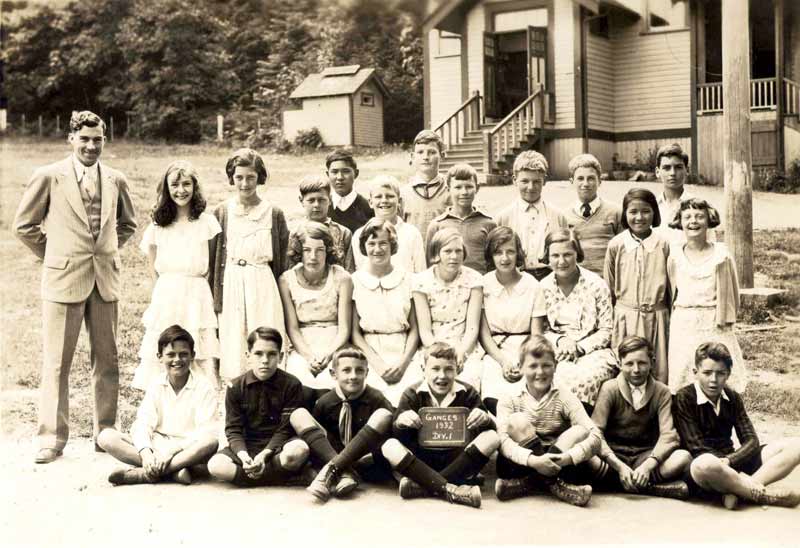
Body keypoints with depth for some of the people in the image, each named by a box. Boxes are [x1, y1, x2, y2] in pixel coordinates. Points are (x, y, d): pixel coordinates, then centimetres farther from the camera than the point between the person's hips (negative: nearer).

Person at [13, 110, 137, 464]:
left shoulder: (116, 180, 7)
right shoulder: (48, 177, -3)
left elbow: (128, 224, 23)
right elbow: (24, 225, 4)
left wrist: (106, 252, 13)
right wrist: (55, 256, 5)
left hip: (105, 279, 4)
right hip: (64, 279, -3)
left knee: (107, 361, 8)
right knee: (56, 362, -1)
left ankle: (105, 433, 19)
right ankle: (52, 438, 7)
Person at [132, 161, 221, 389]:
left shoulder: (207, 222, 2)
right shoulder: (158, 224, 9)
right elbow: (153, 266, 17)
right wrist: (162, 292, 9)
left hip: (197, 297, -2)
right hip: (165, 296, 2)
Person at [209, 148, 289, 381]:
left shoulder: (273, 213, 3)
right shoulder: (222, 212, 6)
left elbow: (281, 261, 6)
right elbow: (212, 258, 8)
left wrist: (283, 296, 4)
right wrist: (214, 297, 4)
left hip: (263, 285, -1)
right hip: (230, 285, 1)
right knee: (232, 344, 1)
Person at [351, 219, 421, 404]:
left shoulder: (407, 280, 10)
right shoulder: (355, 281, 7)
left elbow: (415, 329, 7)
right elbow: (354, 332, 4)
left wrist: (403, 362, -8)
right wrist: (377, 363, -9)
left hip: (403, 355, 1)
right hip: (369, 355, -1)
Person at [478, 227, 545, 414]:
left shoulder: (532, 285, 4)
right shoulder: (483, 285, 4)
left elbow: (536, 335, 2)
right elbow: (484, 333, 2)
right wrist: (503, 361, -12)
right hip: (494, 352, 0)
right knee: (494, 398, -30)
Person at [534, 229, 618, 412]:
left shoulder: (596, 285, -1)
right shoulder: (544, 287, 7)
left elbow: (606, 330, 0)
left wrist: (579, 347, -14)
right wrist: (560, 341, -11)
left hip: (592, 351, -2)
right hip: (556, 352, 2)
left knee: (583, 380, -35)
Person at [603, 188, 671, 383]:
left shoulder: (663, 244, -1)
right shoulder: (616, 244, 0)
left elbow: (671, 284, 6)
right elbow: (608, 286, 8)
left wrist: (671, 317, 8)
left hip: (656, 317, 0)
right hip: (625, 316, 0)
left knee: (658, 372, 5)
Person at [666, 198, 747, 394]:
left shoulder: (721, 255, -1)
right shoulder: (675, 256, 3)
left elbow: (731, 291, 7)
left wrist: (725, 317, 6)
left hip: (714, 326, -1)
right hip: (683, 326, 1)